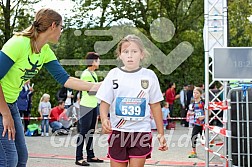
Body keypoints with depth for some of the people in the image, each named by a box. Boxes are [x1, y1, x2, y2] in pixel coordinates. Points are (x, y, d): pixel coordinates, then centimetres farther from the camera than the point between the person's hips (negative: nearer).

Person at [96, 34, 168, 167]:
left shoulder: (149, 76, 1)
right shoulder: (114, 74, 1)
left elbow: (155, 106, 7)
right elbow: (105, 102, 0)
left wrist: (161, 134, 7)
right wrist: (104, 119, -21)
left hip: (141, 131, -1)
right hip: (117, 131, 1)